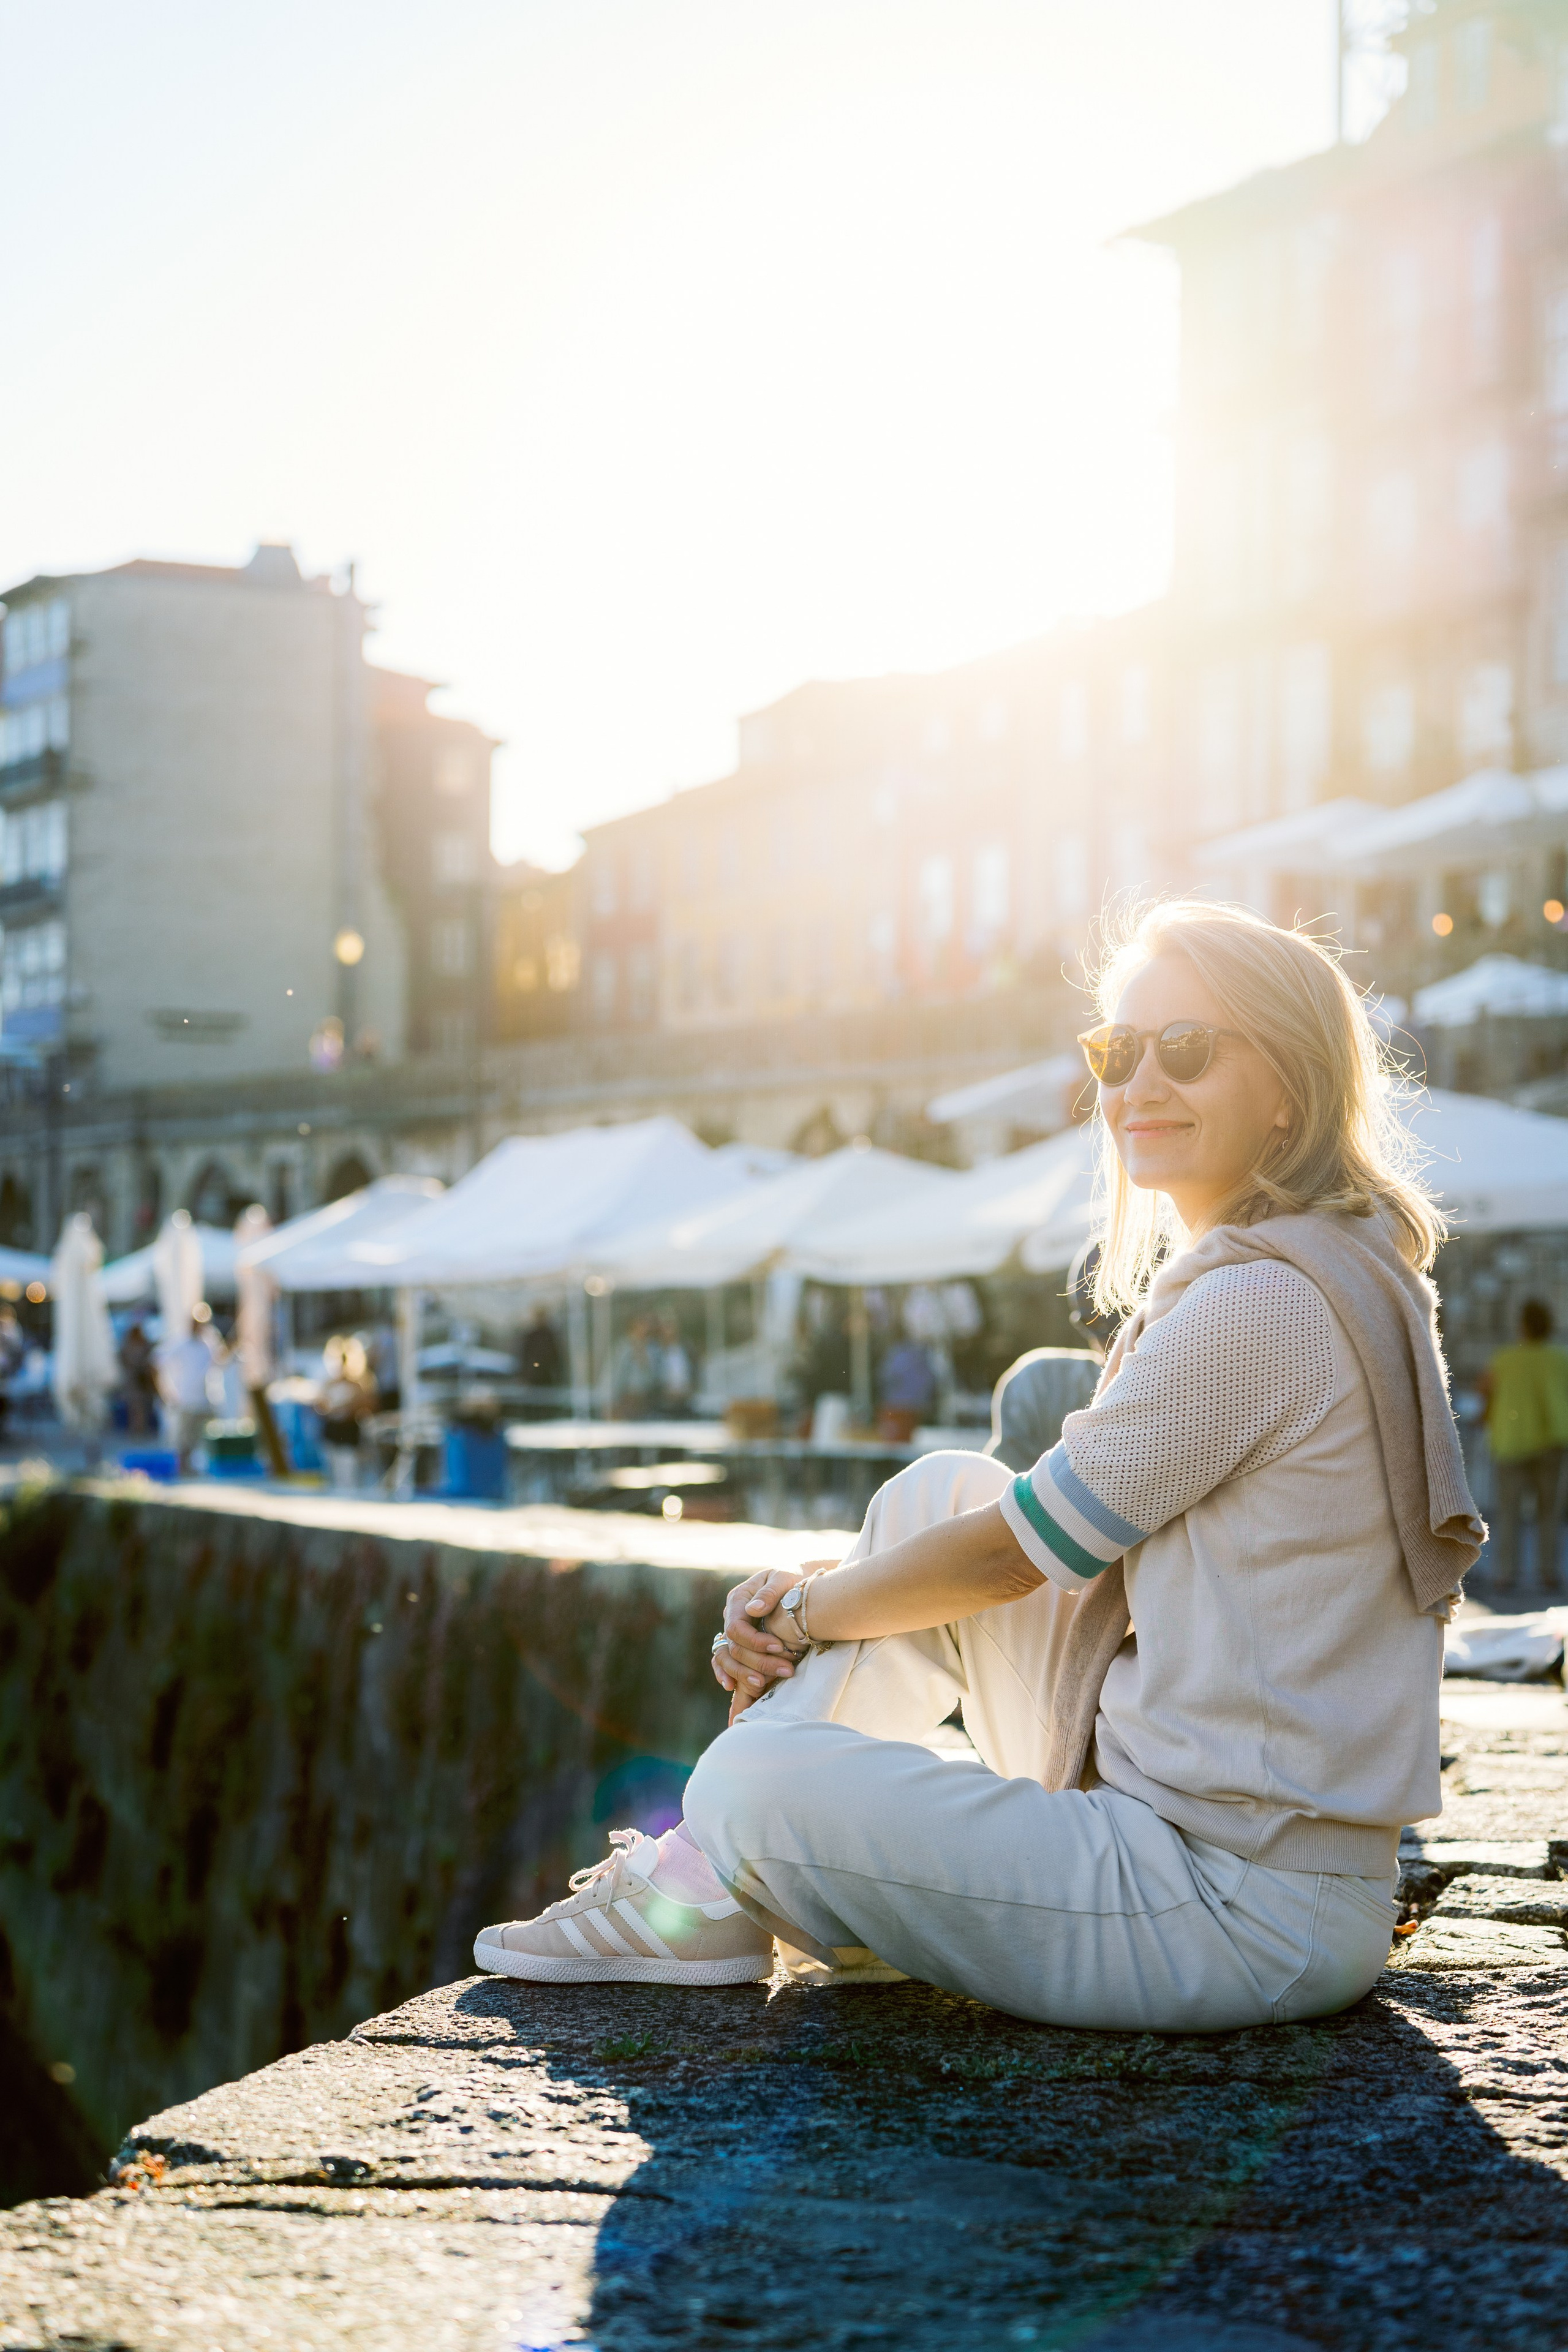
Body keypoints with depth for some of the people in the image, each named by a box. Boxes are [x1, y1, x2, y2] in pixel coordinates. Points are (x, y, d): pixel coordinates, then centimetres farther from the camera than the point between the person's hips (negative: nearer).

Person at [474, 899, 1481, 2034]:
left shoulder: (1265, 1302, -18)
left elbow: (1012, 1556, -12)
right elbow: (1063, 1543, 17)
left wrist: (804, 1612, 5)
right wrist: (812, 1601, 4)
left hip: (1242, 1914, -10)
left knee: (761, 1782, -18)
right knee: (940, 1491, 9)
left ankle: (706, 1900, 17)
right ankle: (706, 1872, 10)